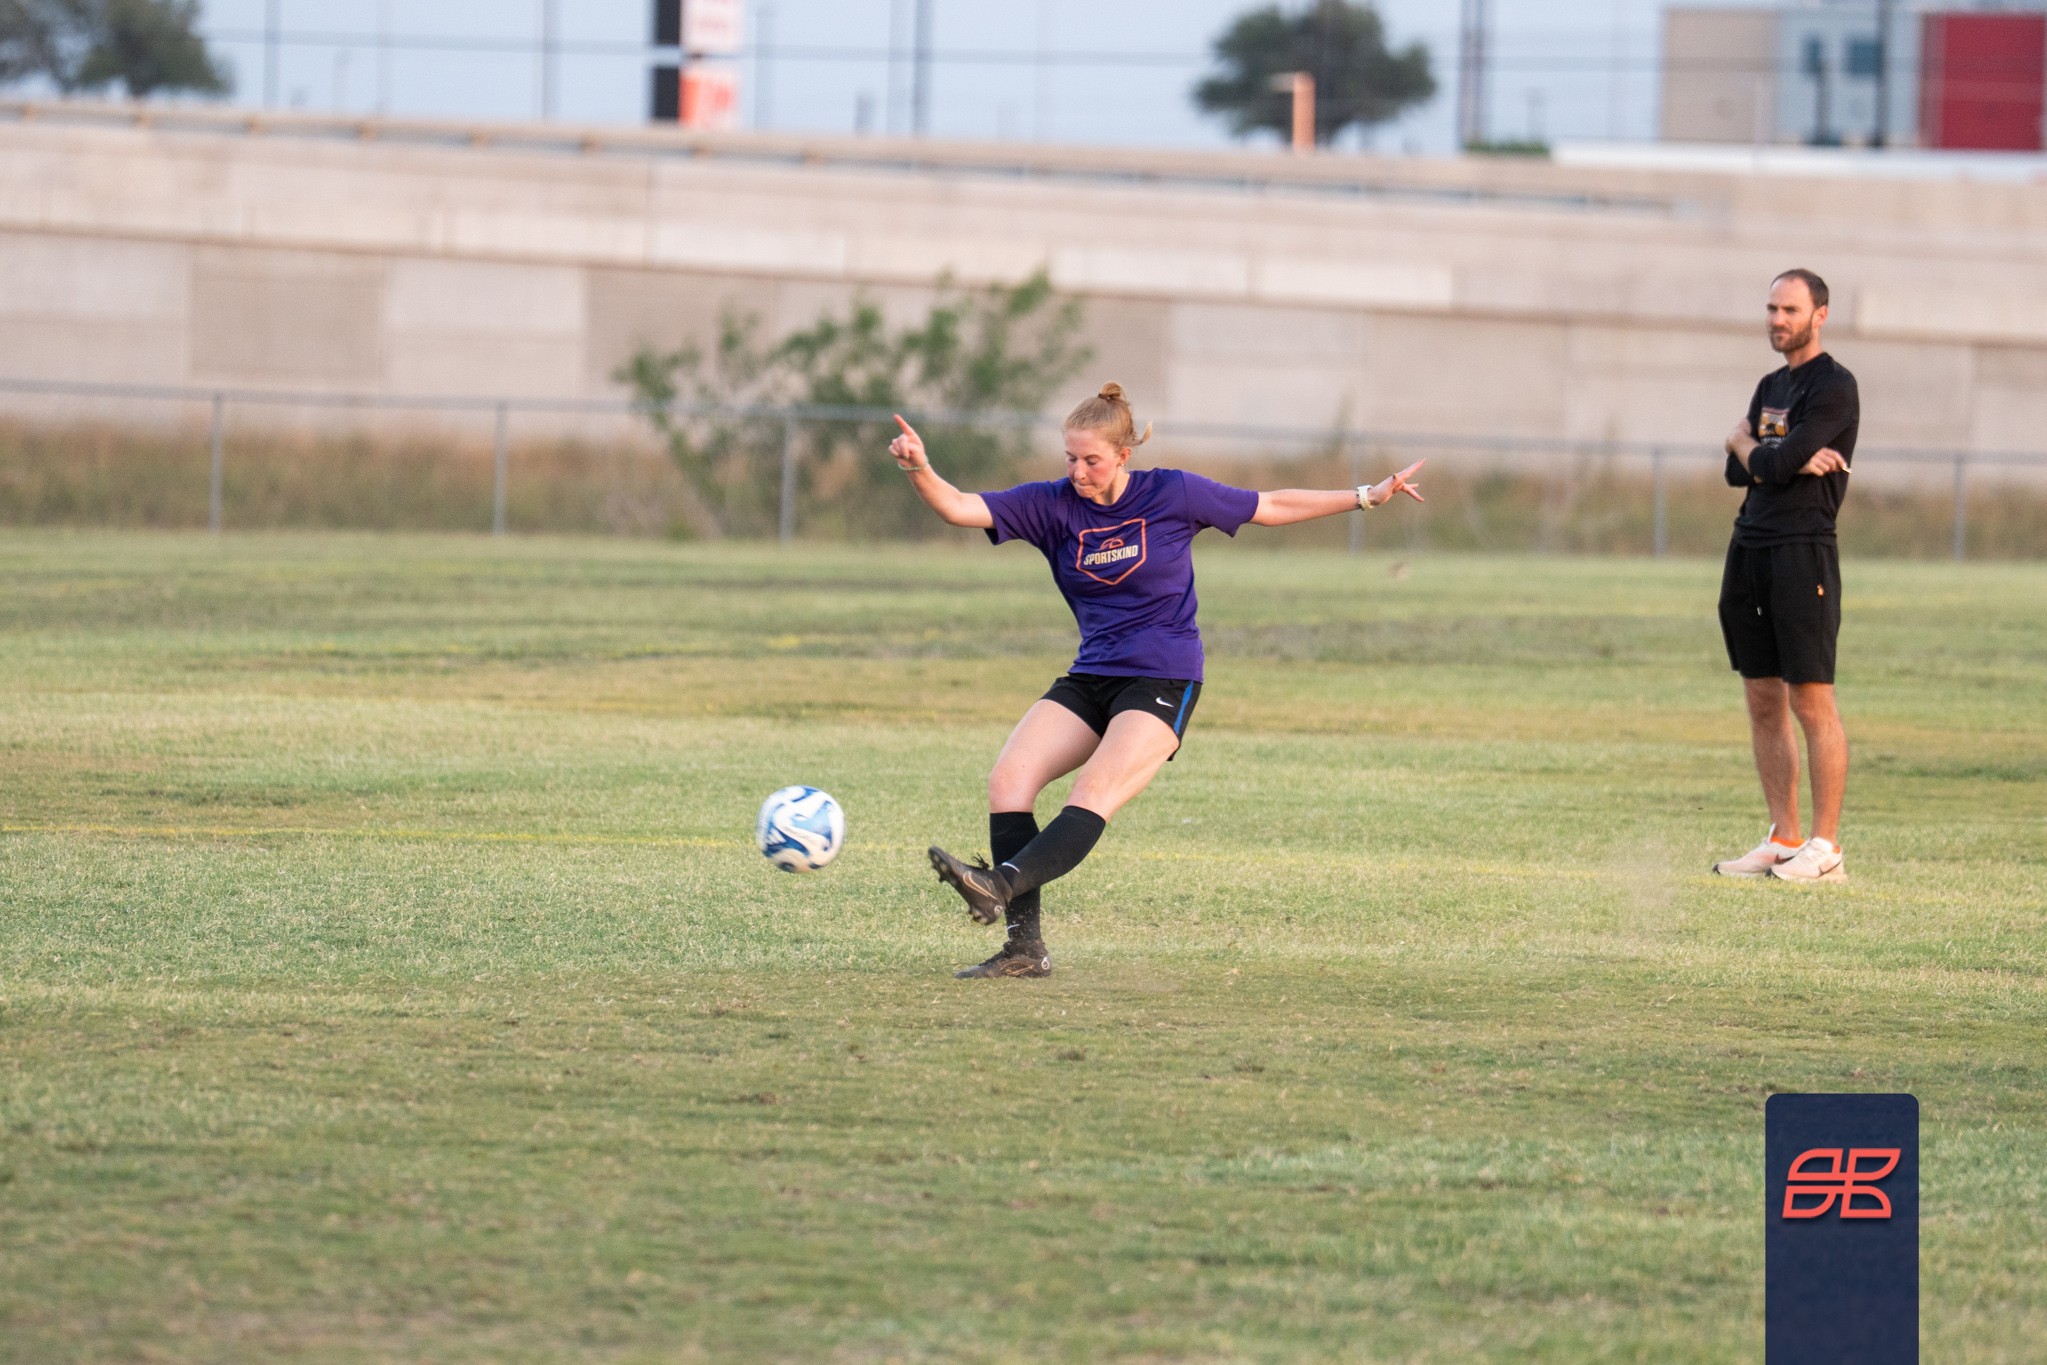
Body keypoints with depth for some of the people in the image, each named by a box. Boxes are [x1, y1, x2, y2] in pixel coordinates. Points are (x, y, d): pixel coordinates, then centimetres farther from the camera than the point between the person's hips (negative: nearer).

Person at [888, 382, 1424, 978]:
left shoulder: (1172, 494, -4)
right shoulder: (1052, 505, 1)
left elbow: (1272, 507, 7)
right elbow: (959, 508, -9)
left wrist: (1367, 497, 7)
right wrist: (919, 469, -29)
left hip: (1164, 681, -4)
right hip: (1091, 678, 4)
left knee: (1093, 794, -27)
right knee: (1008, 778, -16)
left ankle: (1003, 885, -48)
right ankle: (1025, 946, -18)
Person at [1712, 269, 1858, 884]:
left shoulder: (1834, 388, -7)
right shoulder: (1771, 387, 20)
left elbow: (1773, 466, -14)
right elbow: (1737, 472, 10)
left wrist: (1746, 446, 7)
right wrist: (1794, 461, -7)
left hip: (1803, 550, -8)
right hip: (1750, 550, 9)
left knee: (1811, 701, -9)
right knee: (1763, 702, 8)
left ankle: (1825, 849, -8)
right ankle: (1783, 839, 13)